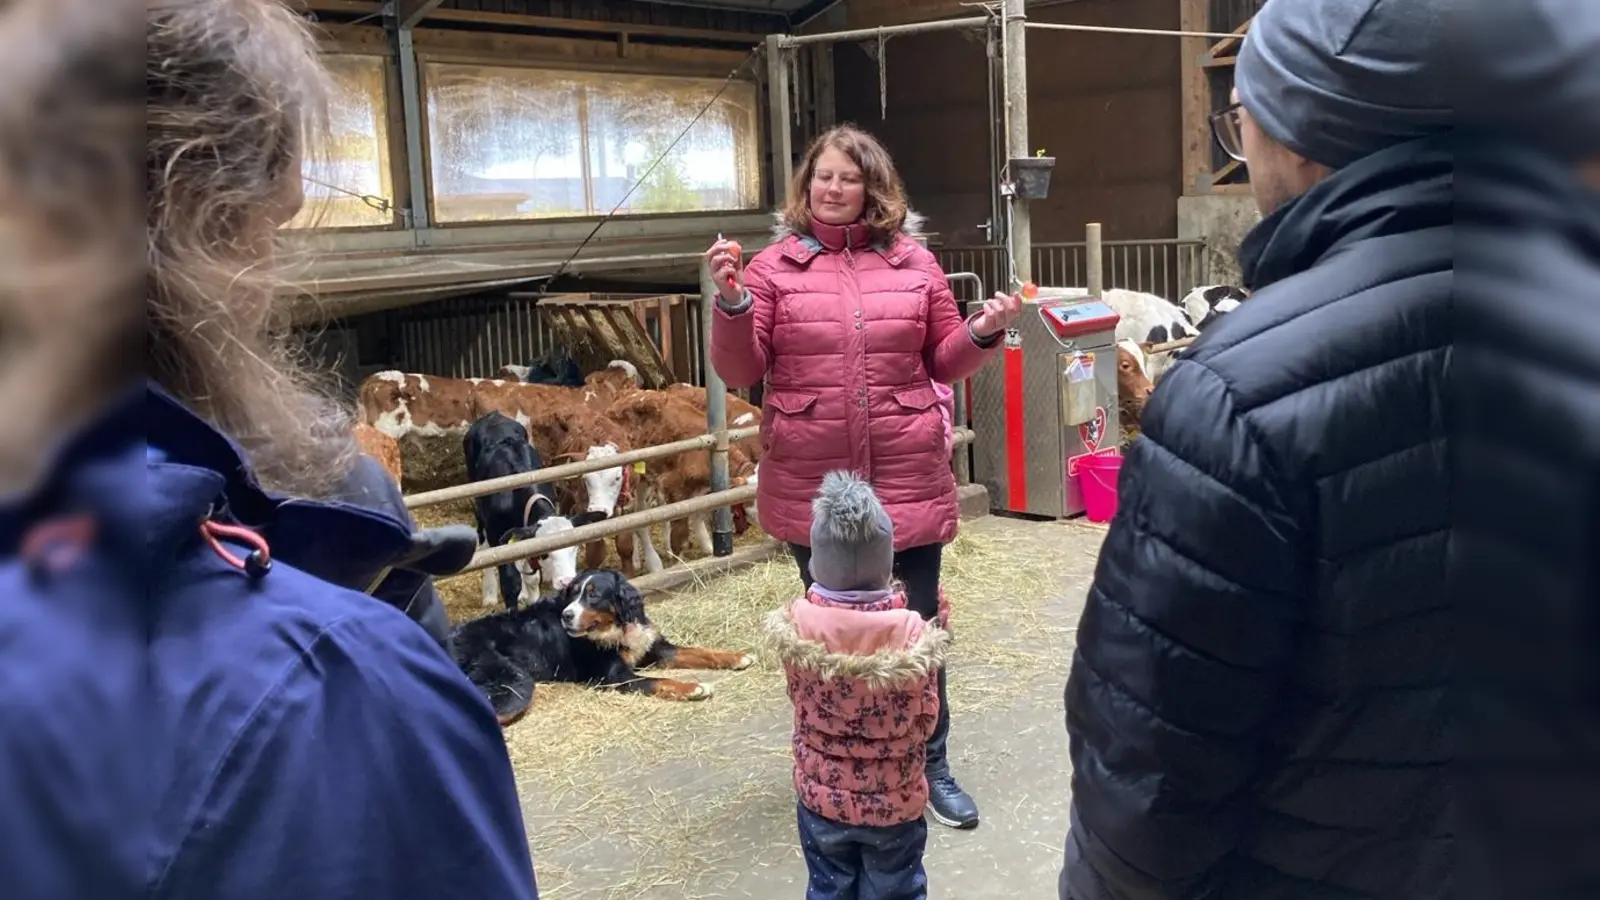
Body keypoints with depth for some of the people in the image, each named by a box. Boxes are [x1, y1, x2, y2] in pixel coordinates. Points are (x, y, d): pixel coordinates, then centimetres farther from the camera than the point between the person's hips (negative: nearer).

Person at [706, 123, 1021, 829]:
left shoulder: (915, 263, 6)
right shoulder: (774, 266, 2)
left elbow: (943, 362, 13)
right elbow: (740, 371, -1)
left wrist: (983, 332, -6)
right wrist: (731, 303, -16)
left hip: (907, 479, 1)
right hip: (812, 486, 0)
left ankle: (931, 765, 26)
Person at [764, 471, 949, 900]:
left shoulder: (796, 626, -20)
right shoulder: (910, 632, -24)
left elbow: (801, 699, -3)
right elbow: (925, 720, -12)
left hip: (822, 796, 1)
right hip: (895, 800, -1)